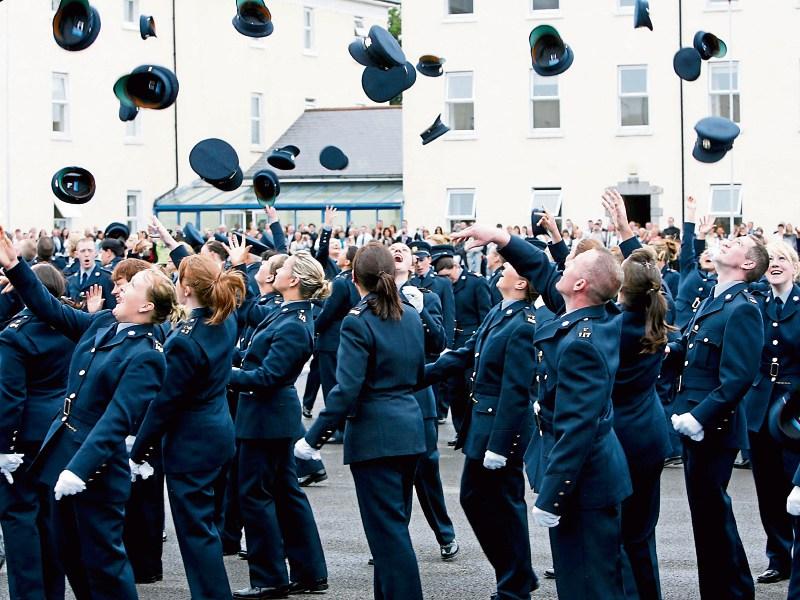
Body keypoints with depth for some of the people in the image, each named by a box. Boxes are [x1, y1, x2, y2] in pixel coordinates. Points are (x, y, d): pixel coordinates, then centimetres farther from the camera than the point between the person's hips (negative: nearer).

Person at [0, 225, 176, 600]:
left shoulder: (145, 357, -18)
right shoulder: (102, 323, 6)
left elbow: (116, 420, -24)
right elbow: (53, 311, 14)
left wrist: (79, 469, -29)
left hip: (98, 464, -9)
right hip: (63, 451, 9)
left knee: (102, 556, 0)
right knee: (69, 551, 16)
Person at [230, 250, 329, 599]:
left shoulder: (293, 327, -22)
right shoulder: (289, 314, 5)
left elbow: (266, 377, -24)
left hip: (266, 418, -10)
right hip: (275, 416, 10)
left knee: (255, 494, -2)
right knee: (286, 492, 14)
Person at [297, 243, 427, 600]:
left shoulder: (358, 322, -14)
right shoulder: (410, 316, 7)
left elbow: (346, 391, -19)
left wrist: (313, 439, -14)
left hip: (375, 435, -8)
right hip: (410, 427, 8)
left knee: (388, 530, -4)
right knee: (393, 524, 17)